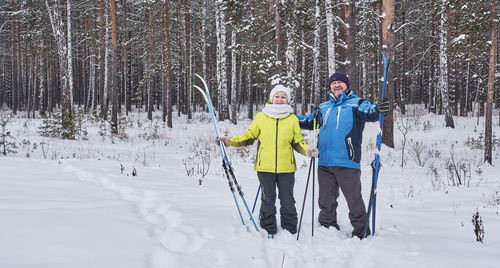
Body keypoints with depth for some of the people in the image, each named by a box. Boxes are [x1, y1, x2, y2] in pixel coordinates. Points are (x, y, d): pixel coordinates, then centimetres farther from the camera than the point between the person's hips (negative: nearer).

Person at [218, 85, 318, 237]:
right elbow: (250, 137, 12)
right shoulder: (261, 117, 5)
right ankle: (268, 230, 20)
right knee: (268, 201, 7)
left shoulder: (293, 119, 8)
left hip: (286, 168, 0)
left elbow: (298, 142, 12)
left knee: (287, 201, 5)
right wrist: (230, 141, 1)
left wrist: (307, 150, -7)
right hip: (265, 167, 0)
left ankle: (289, 230, 19)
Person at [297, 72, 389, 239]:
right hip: (324, 163, 5)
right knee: (326, 201, 12)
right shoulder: (324, 107, 20)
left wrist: (377, 109, -40)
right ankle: (328, 228, 25)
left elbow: (367, 112, -17)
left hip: (347, 163, -5)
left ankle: (360, 230, 12)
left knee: (354, 199, -1)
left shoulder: (355, 103, 4)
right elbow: (309, 122, 33)